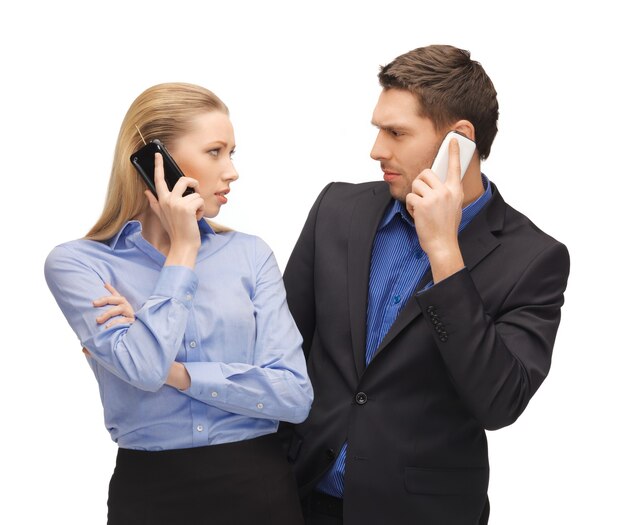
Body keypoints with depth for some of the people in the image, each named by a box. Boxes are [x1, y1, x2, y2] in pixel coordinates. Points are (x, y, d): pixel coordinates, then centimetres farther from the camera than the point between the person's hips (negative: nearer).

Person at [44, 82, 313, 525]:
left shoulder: (251, 255, 1)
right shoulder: (77, 264, -5)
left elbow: (296, 394, -5)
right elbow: (145, 369, -20)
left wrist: (177, 372, -14)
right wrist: (183, 250, -11)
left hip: (260, 487, 2)